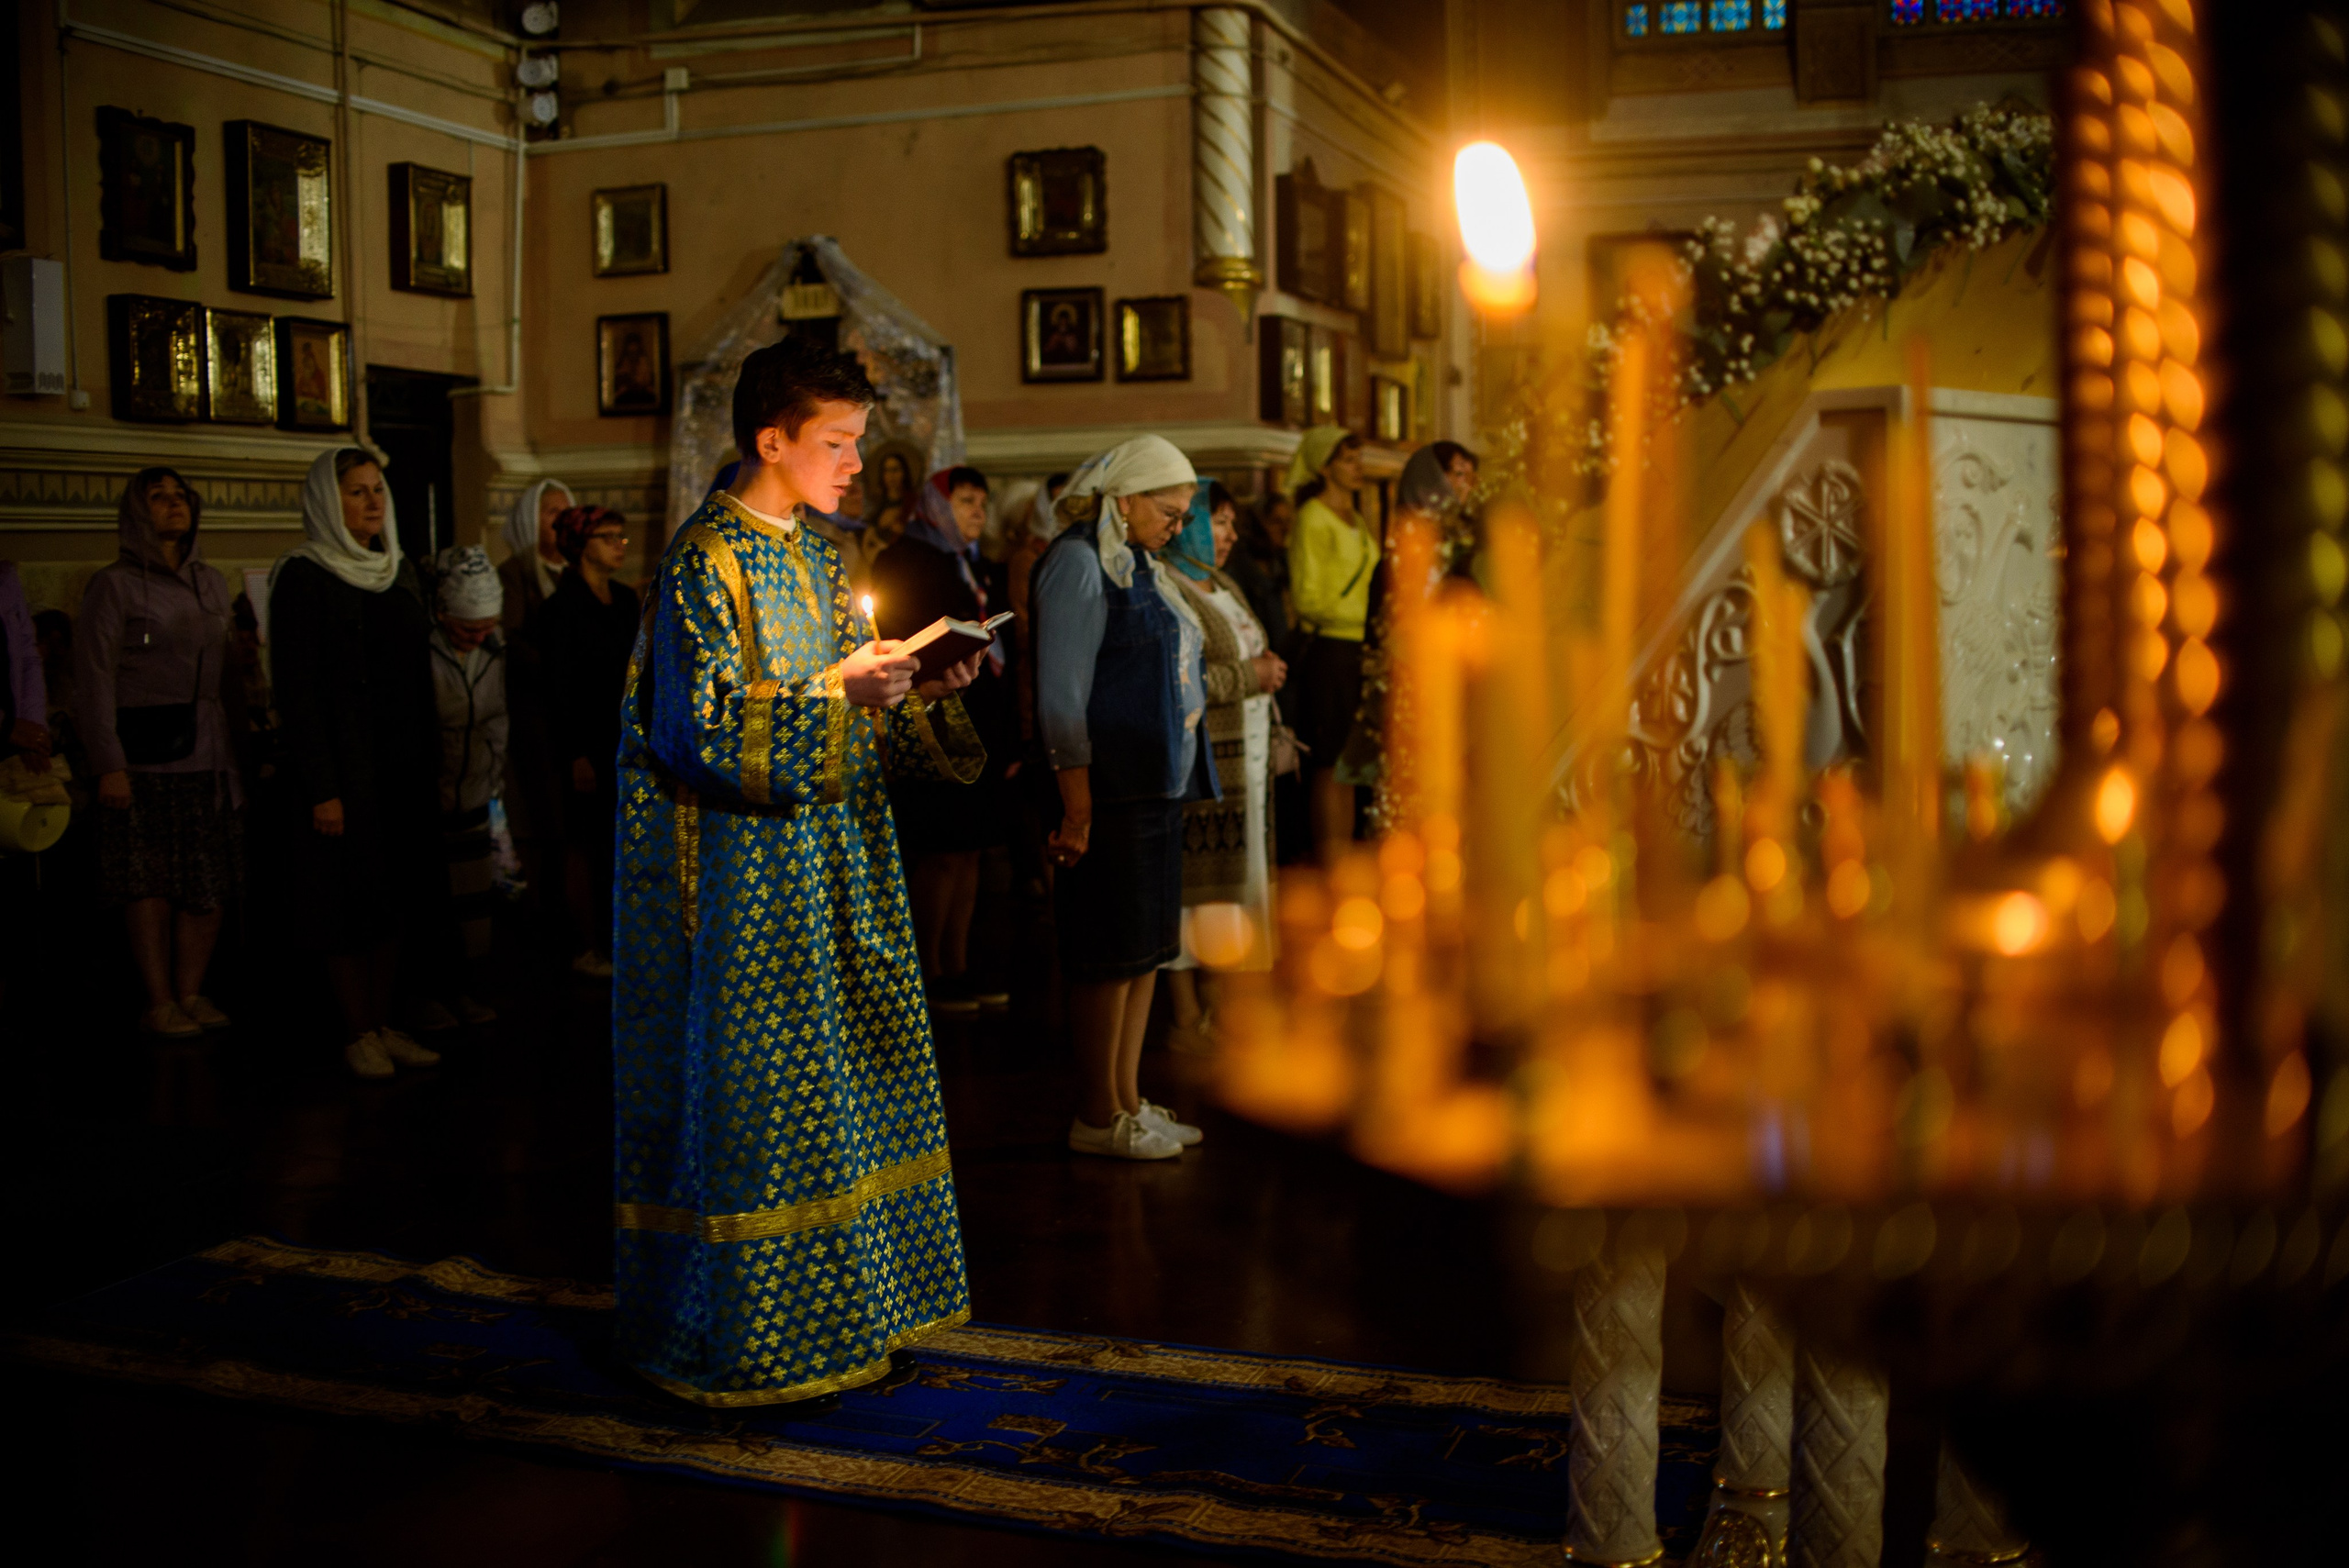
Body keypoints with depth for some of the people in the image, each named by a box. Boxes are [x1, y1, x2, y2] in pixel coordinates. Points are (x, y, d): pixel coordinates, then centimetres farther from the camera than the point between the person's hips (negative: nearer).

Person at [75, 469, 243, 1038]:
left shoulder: (211, 583, 15)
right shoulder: (114, 586, -1)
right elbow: (94, 680, -6)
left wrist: (234, 750, 9)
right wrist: (109, 764, -14)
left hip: (207, 753, 5)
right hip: (144, 755, -5)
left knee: (211, 881, 3)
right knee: (150, 883, -2)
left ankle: (192, 992, 12)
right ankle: (160, 1002, 4)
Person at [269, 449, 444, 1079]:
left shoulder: (391, 573, 12)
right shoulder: (303, 577, -8)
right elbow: (295, 688, -13)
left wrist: (432, 762, 9)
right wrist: (321, 788, -19)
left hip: (405, 766, 6)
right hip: (346, 767, -6)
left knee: (395, 900, 9)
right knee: (351, 905, 0)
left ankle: (384, 1024, 17)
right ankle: (358, 1033, 10)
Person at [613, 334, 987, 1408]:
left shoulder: (811, 558, 13)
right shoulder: (705, 562, -12)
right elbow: (701, 734, -19)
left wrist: (916, 698, 0)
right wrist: (835, 694, -23)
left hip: (832, 872, 8)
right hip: (745, 884, -8)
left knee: (842, 1087, 12)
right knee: (754, 1098, -1)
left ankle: (842, 1304, 23)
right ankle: (745, 1334, 12)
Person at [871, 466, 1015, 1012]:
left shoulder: (970, 566, 20)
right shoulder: (904, 562, -4)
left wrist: (1004, 736, 15)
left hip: (977, 730, 8)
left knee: (969, 850, 8)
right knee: (940, 853, -6)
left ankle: (956, 967, 15)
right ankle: (928, 974, 1)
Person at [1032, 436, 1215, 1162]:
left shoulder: (1134, 565, 17)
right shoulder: (1079, 562, -11)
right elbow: (1061, 694, -16)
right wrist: (1077, 808, -19)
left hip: (1155, 786, 10)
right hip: (1109, 793, -10)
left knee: (1147, 946, 13)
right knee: (1111, 952, -3)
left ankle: (1127, 1102, 22)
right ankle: (1098, 1116, 8)